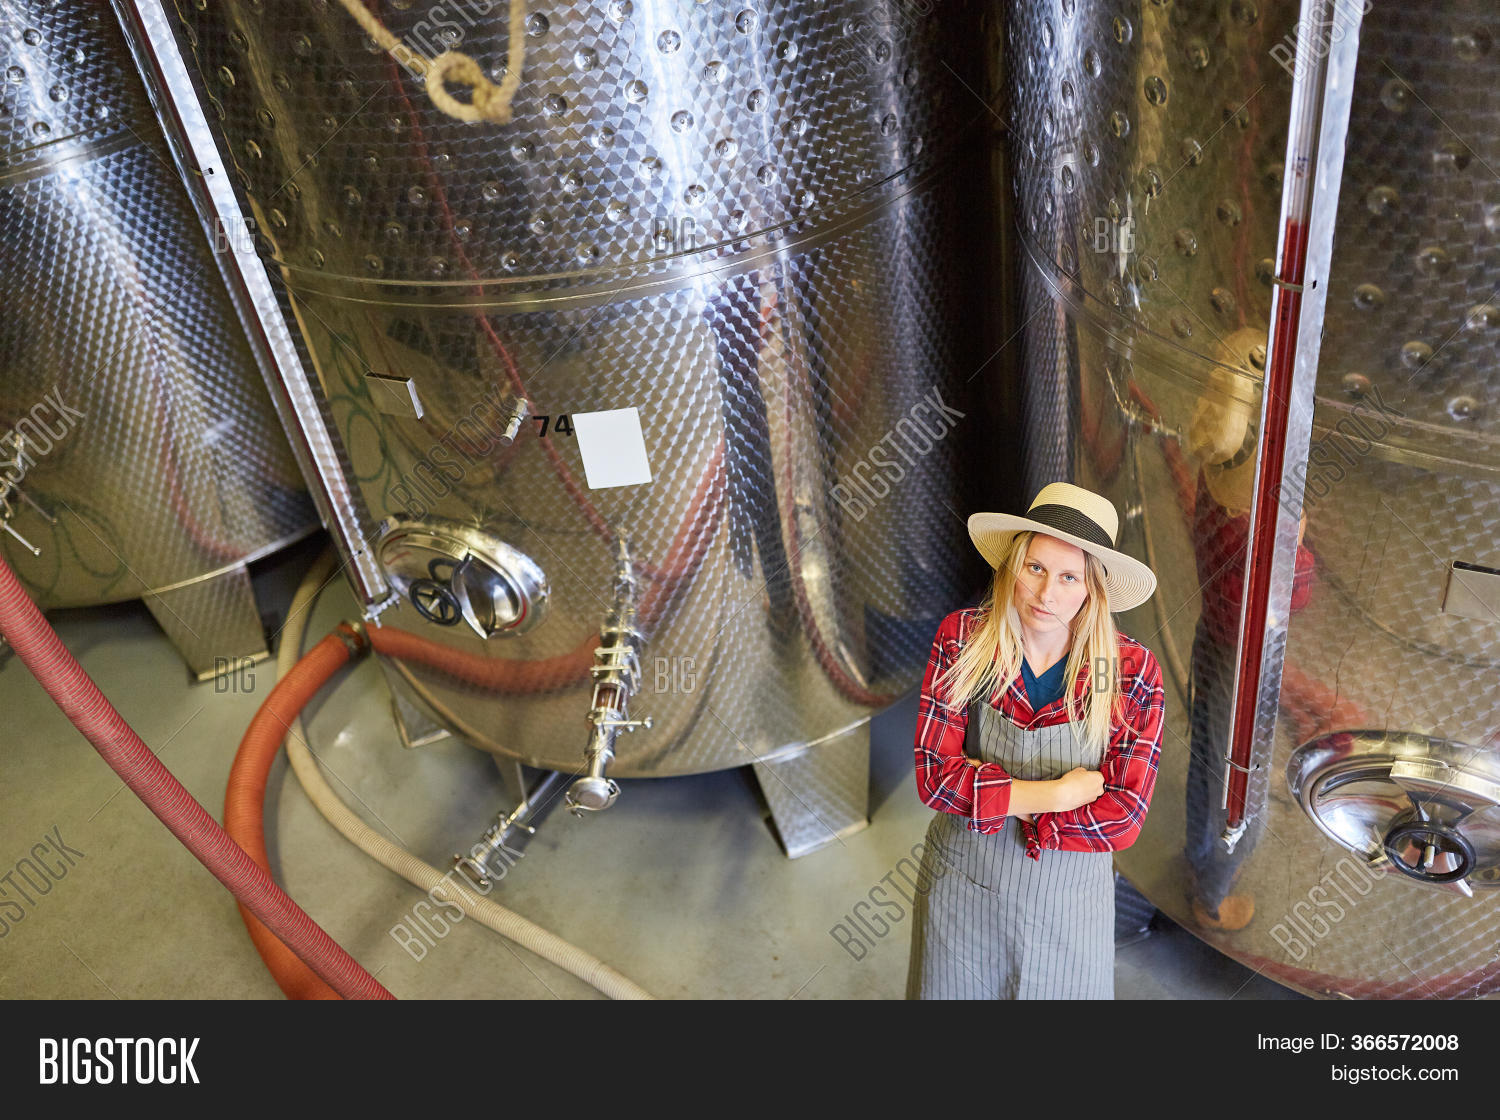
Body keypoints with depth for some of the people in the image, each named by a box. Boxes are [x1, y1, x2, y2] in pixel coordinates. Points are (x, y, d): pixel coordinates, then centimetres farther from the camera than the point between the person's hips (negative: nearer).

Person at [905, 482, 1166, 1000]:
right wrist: (1056, 794, -23)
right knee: (951, 988, 23)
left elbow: (1121, 819, -19)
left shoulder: (1133, 672, -16)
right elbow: (935, 774, -18)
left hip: (1067, 894, 0)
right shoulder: (962, 639, -15)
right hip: (961, 883, 1)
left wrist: (992, 806, -22)